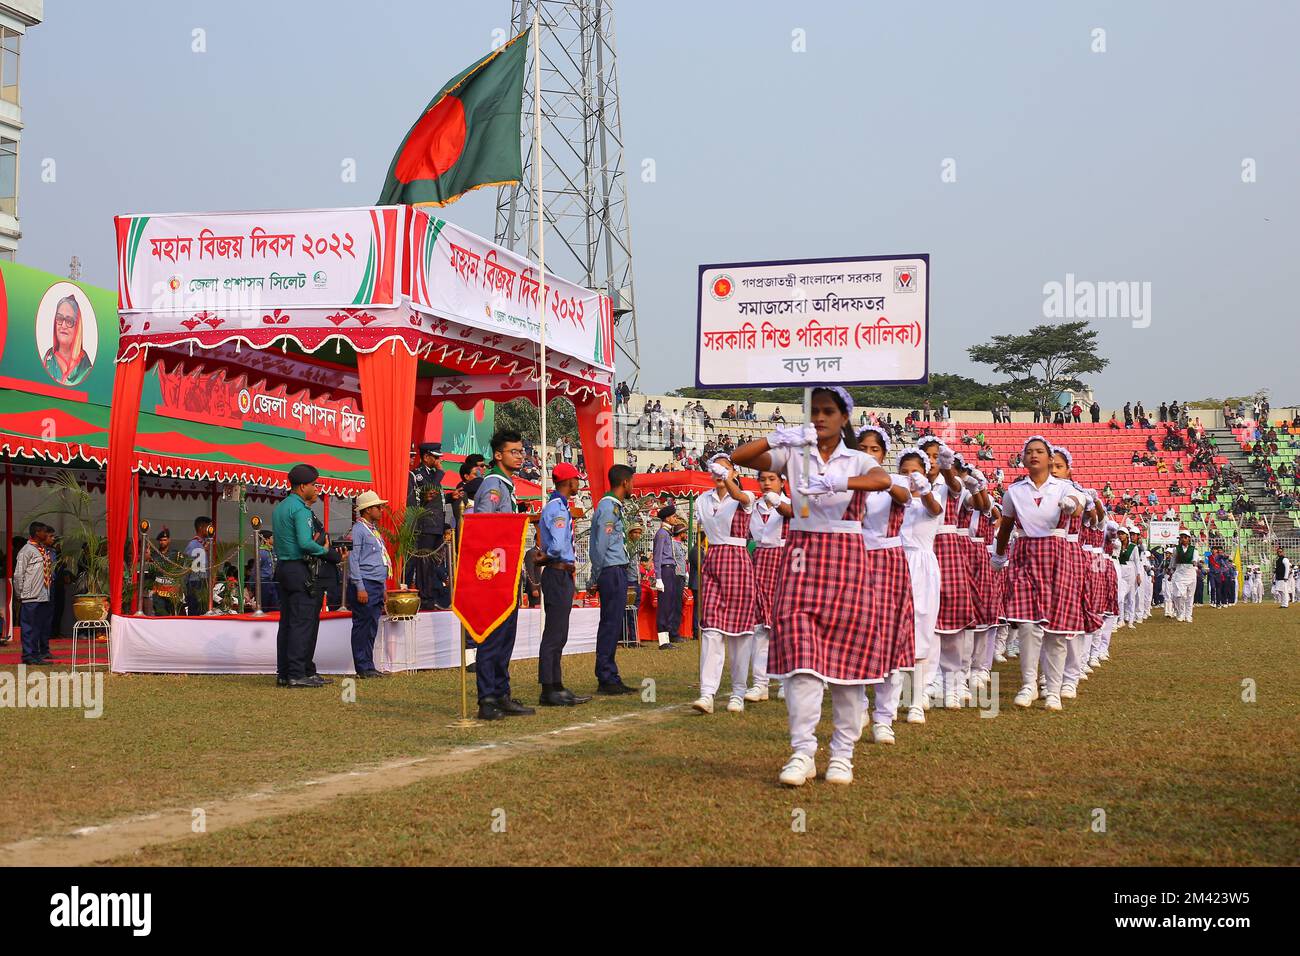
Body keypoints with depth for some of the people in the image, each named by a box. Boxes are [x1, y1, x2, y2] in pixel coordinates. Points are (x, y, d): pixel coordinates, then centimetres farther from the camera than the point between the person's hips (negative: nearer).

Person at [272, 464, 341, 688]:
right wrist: (327, 552, -9)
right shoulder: (300, 509, -13)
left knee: (287, 623, 11)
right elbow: (305, 543, -22)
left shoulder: (279, 508, 17)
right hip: (299, 570, -10)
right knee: (303, 623, -7)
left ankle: (283, 673, 12)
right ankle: (297, 674, -9)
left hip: (282, 568, 10)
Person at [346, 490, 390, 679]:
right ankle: (363, 668, -3)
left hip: (377, 585, 9)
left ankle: (368, 666, 13)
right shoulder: (358, 529, -7)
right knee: (362, 626, -6)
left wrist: (383, 589, 21)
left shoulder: (374, 530, 20)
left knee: (372, 628, 9)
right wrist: (360, 587, -17)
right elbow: (353, 559, -12)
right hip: (365, 584, -9)